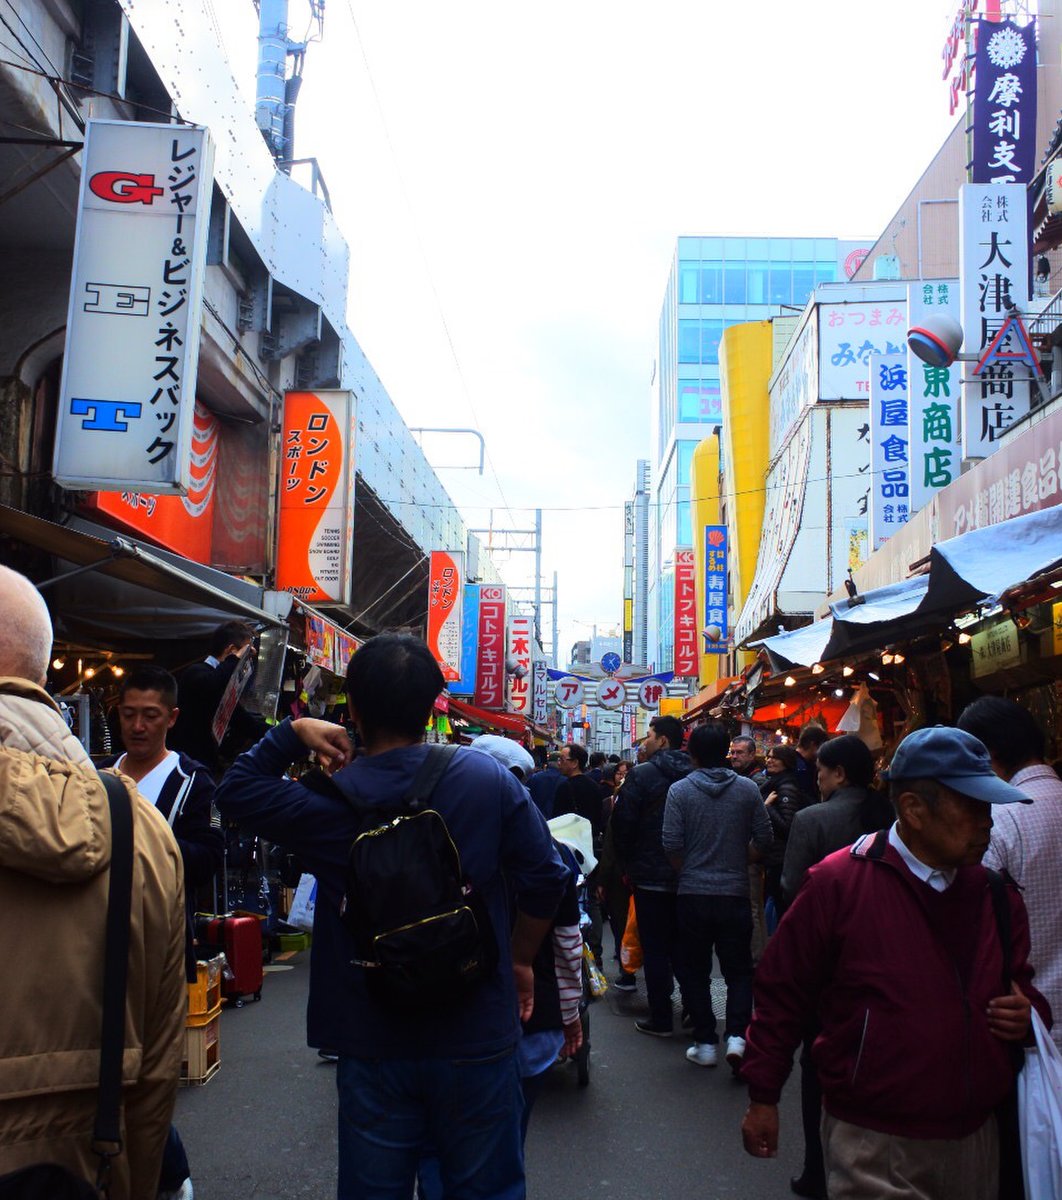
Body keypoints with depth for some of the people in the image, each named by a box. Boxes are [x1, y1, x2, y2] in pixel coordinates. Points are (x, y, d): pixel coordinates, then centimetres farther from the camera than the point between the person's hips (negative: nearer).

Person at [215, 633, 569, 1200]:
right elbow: (545, 879, -7)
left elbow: (235, 790, 7)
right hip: (477, 1040, 0)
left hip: (372, 1046, 1)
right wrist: (520, 959, 7)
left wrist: (293, 732, 4)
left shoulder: (326, 803, -10)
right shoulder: (489, 779, -11)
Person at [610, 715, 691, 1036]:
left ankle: (661, 1019, 7)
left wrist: (629, 864, 2)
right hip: (687, 876, 5)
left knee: (654, 949, 3)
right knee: (681, 945, 18)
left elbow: (622, 824, -12)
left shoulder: (642, 775, -13)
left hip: (651, 876, -5)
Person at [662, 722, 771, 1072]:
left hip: (693, 894, -1)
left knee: (696, 971, 11)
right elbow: (763, 839, 1)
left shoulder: (680, 790, -7)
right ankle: (736, 1035, -6)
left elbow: (671, 843, -10)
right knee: (738, 970, 11)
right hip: (735, 892, 1)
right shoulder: (748, 789, -3)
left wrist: (686, 872, 8)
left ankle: (705, 1043, 14)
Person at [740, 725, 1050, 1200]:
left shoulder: (996, 892, 3)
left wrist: (1029, 1013, -4)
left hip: (977, 1138, 6)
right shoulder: (838, 884, -13)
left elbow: (1021, 982, 19)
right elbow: (782, 992, -8)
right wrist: (763, 1098, -4)